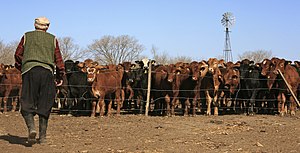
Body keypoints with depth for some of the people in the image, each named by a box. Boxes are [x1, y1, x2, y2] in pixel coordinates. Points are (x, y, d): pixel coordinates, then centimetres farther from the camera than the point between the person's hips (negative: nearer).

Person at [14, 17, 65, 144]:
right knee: (45, 105, 7)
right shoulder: (52, 39, 15)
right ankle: (42, 136, 7)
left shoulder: (27, 36, 15)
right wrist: (60, 76, 16)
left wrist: (20, 67, 29)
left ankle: (31, 127, -21)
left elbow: (18, 54, 13)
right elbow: (58, 59, 10)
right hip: (47, 71, 1)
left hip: (29, 70, -1)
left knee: (27, 104, 3)